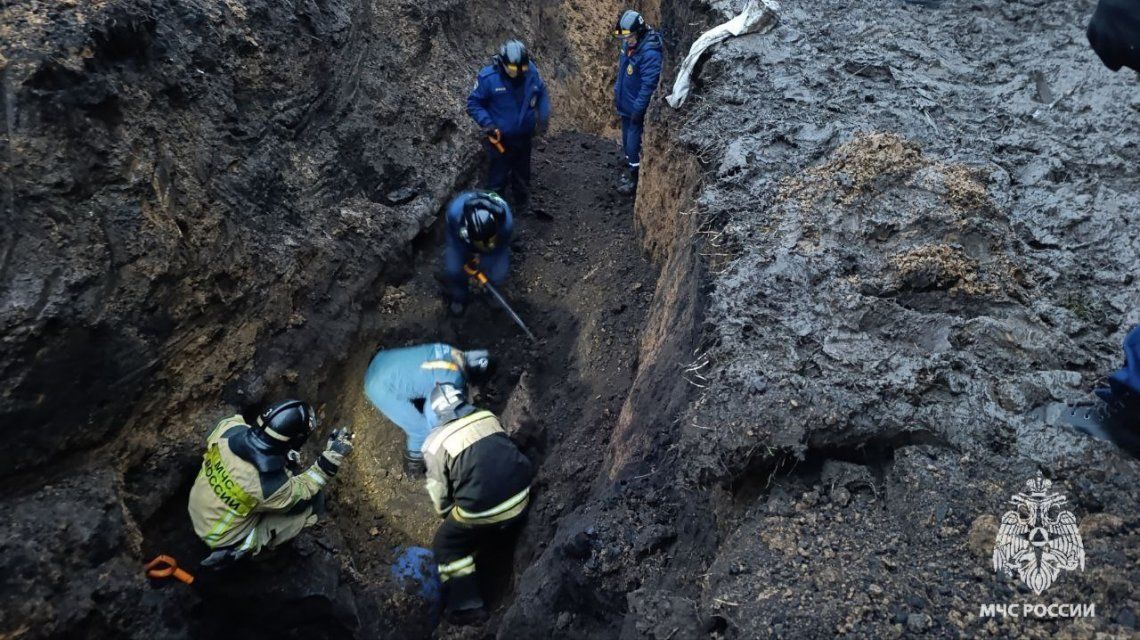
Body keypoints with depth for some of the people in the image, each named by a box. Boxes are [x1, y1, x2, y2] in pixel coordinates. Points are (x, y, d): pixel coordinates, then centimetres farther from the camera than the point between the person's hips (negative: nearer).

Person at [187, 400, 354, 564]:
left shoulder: (229, 428, -25)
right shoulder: (272, 486, -37)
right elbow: (303, 490, -13)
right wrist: (331, 459, -20)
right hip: (224, 539, -6)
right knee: (313, 500, -6)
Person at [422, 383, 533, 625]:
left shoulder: (435, 442, -4)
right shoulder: (488, 417, 7)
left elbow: (439, 491, 3)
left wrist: (448, 516, 23)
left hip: (483, 512, -5)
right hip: (521, 500, 5)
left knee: (446, 546, 17)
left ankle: (465, 605, 11)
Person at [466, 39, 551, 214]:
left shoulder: (532, 72, -9)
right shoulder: (488, 77, -20)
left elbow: (542, 94, 9)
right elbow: (473, 103, -11)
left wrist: (544, 115, -4)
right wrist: (487, 123, -25)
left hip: (524, 138, 5)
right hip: (501, 139, -4)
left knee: (522, 175, 24)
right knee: (498, 179, 1)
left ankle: (524, 208, 45)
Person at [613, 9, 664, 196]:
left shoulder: (650, 52, -27)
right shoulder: (629, 43, -1)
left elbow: (648, 85, -26)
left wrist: (638, 110, -22)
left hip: (636, 107, -8)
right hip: (625, 103, 8)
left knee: (633, 144, 1)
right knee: (627, 141, 20)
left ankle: (635, 179, 17)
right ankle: (631, 172, 37)